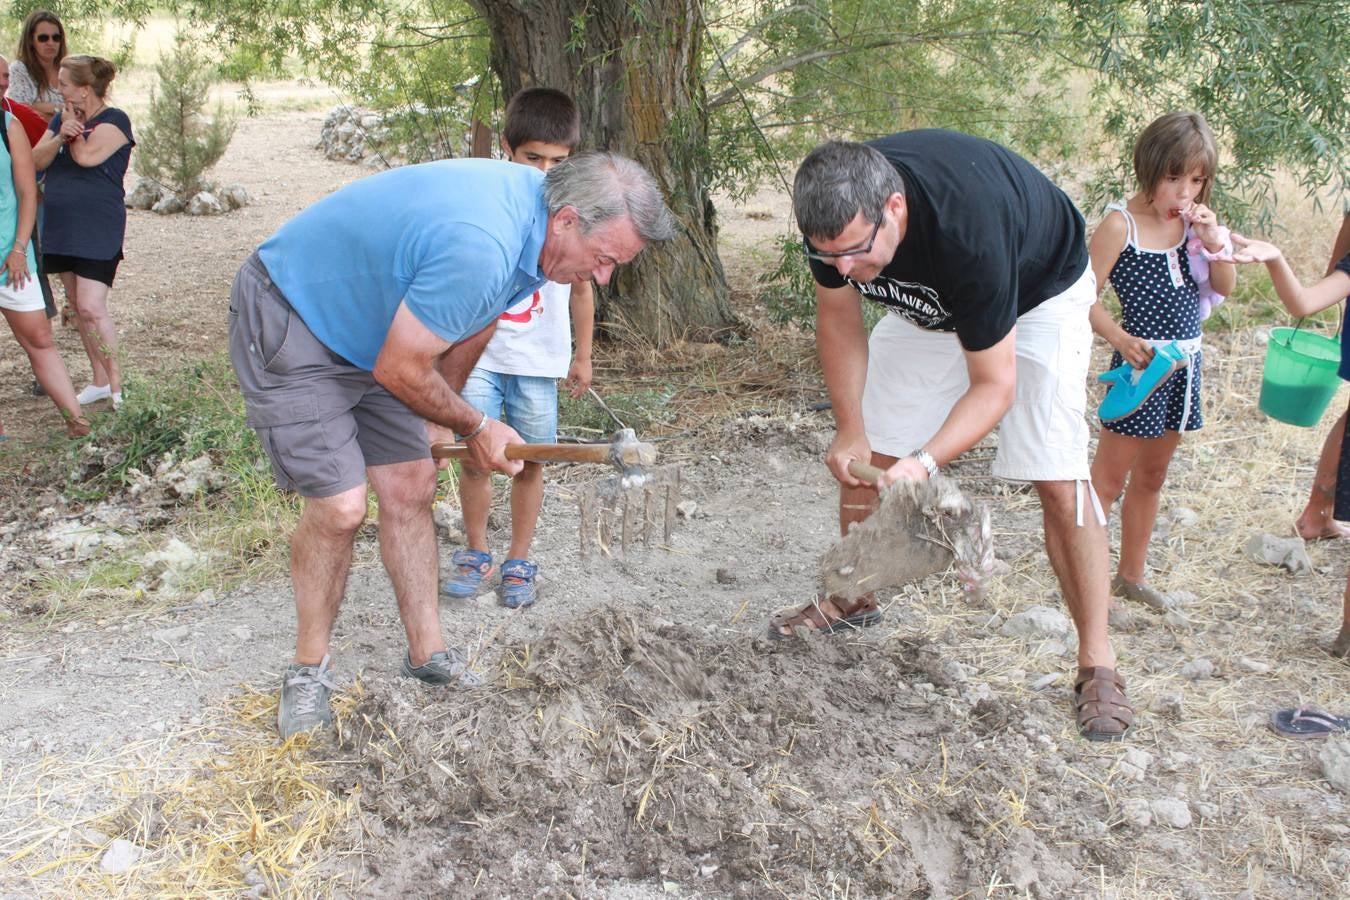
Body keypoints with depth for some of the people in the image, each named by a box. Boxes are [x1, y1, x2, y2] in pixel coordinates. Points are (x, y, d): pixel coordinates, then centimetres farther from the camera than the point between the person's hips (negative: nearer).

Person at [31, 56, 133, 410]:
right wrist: (61, 134, -14)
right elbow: (36, 160, 3)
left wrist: (74, 125, -6)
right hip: (61, 229, 8)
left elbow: (87, 156, -23)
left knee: (91, 307, -15)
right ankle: (99, 381, 21)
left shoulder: (114, 120, -8)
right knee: (77, 305, 12)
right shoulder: (61, 118, 13)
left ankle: (117, 383, -5)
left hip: (99, 231, -8)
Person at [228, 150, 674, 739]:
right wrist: (476, 428, -8)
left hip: (362, 325, 9)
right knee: (339, 506, -12)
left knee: (411, 488, 5)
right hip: (287, 323, -9)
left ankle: (427, 656, 18)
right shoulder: (481, 249, -37)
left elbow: (471, 322, 11)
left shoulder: (530, 202, -6)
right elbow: (398, 372, -25)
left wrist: (441, 417, 19)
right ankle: (308, 670, 9)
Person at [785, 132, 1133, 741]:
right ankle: (853, 600, 26)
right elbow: (839, 320, -10)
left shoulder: (966, 228, -44)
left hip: (1038, 291, -5)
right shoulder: (835, 214, -28)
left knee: (1058, 479, -15)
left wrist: (924, 462, -47)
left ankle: (1097, 662, -4)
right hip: (925, 300, 6)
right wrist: (850, 432, -15)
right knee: (863, 455, 4)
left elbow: (994, 385, -34)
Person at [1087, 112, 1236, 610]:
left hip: (1184, 364, 7)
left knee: (1150, 477, 17)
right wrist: (1122, 339, -27)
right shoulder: (1121, 224, -13)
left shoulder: (1192, 221, 4)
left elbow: (1225, 288, 8)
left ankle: (1131, 574, 30)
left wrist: (1214, 241, -8)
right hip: (1141, 364, -7)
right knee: (1108, 479, -1)